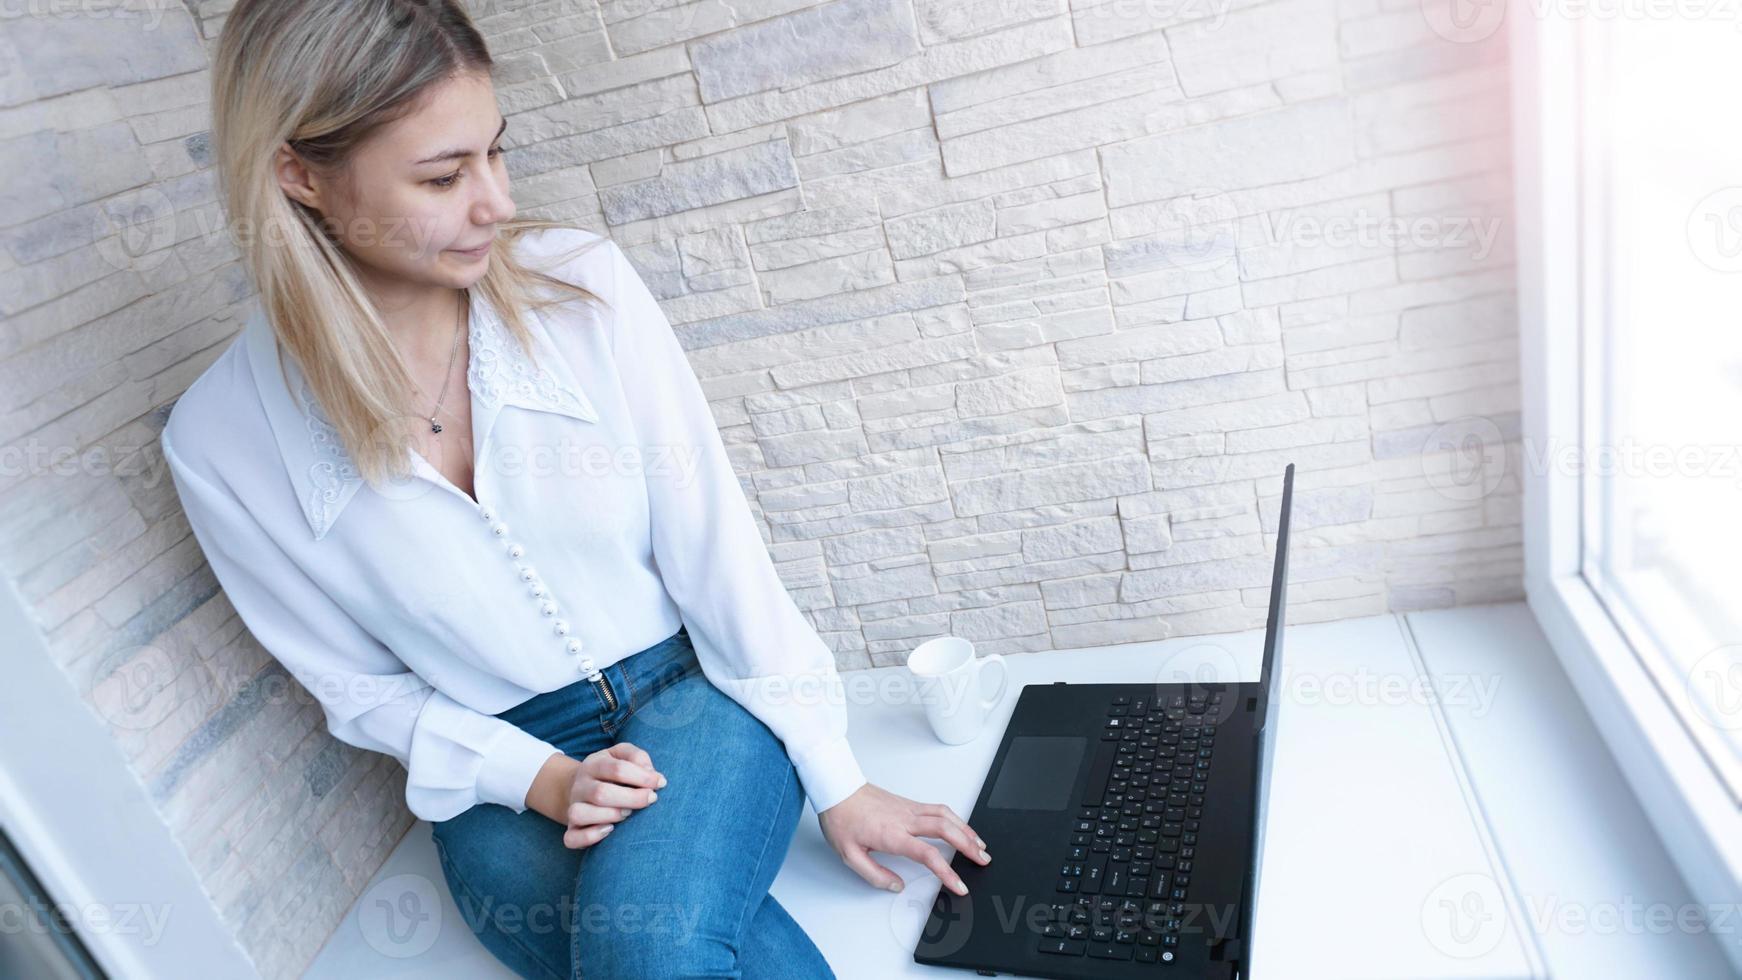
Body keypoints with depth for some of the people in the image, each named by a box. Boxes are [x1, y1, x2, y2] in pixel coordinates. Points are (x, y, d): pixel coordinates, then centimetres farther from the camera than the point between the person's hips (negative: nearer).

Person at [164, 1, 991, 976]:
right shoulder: (221, 441, -11)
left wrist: (836, 782, -6)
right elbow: (363, 688, 1)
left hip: (693, 688, 0)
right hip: (503, 772, 1)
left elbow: (715, 548, -9)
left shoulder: (579, 282, -12)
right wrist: (542, 781, -14)